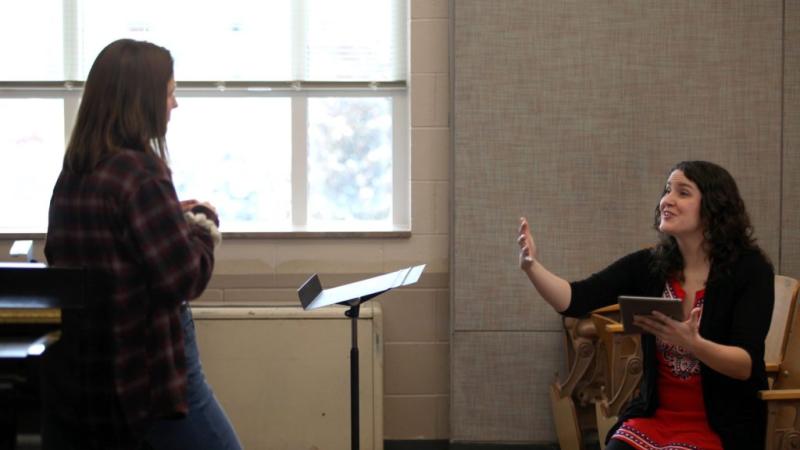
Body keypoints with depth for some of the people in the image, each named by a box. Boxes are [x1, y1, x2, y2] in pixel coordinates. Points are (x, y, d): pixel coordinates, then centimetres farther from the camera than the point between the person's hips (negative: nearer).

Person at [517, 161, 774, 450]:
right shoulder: (648, 264, 0)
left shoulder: (751, 270, -10)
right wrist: (532, 268, -28)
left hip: (721, 426, -4)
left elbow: (748, 364, -19)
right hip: (654, 417, 4)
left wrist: (692, 343, -37)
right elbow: (575, 301, -10)